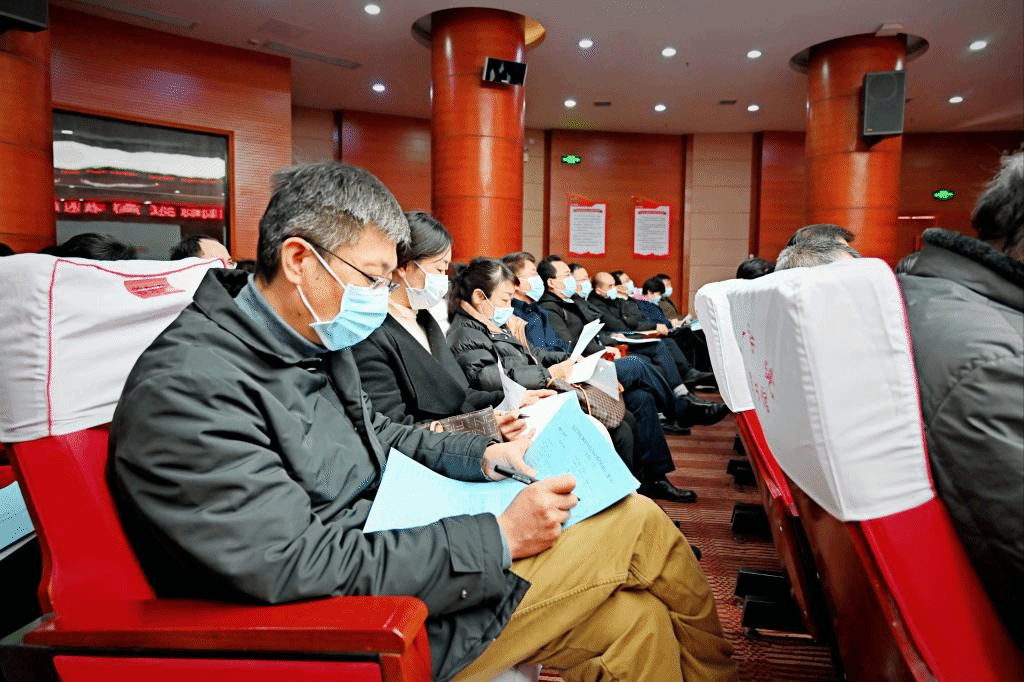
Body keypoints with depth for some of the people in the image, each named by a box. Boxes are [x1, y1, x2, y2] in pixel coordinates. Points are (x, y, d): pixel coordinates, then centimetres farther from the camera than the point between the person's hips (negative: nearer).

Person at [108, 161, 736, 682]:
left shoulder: (316, 340, 5)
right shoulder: (186, 389, -23)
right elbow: (303, 568, -27)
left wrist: (483, 457, 4)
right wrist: (498, 537, -23)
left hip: (407, 548, 8)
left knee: (639, 623, 4)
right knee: (637, 523, -5)